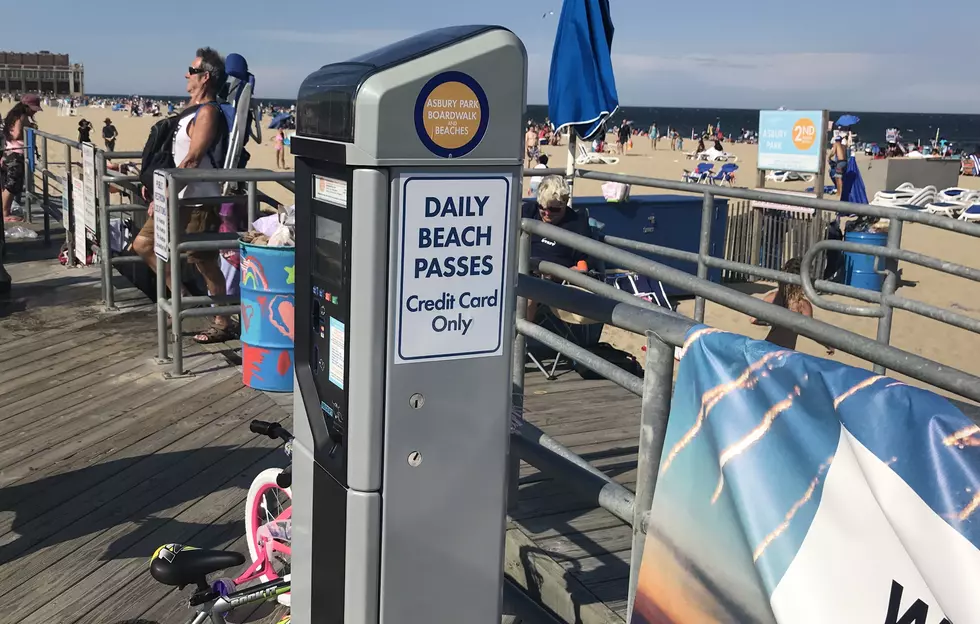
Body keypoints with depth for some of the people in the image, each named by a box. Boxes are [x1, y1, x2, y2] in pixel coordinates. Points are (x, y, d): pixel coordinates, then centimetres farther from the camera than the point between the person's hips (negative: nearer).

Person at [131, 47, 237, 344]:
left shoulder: (208, 112, -15)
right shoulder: (194, 110, 16)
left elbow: (191, 160, -22)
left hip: (198, 202, -10)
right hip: (178, 198, 10)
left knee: (204, 262, -5)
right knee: (142, 245, 13)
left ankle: (224, 324, 7)